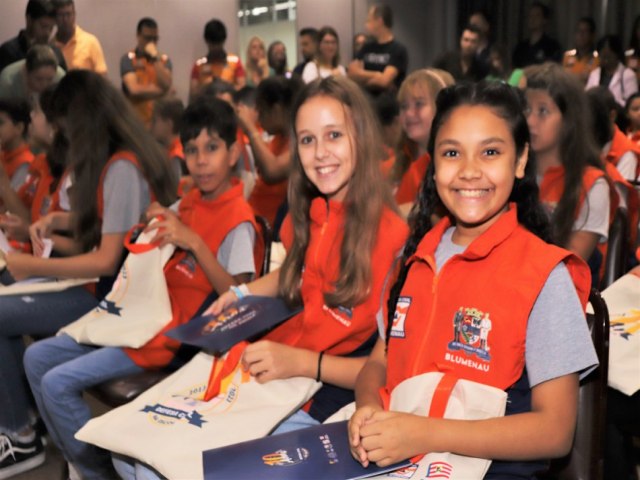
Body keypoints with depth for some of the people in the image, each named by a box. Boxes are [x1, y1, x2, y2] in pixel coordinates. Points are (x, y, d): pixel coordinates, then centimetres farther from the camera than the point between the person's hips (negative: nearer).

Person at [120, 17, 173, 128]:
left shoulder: (164, 60, 9)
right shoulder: (128, 59, -2)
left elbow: (166, 85, -8)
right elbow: (135, 89, -14)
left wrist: (155, 58, -11)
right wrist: (160, 90, -7)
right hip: (136, 120, -3)